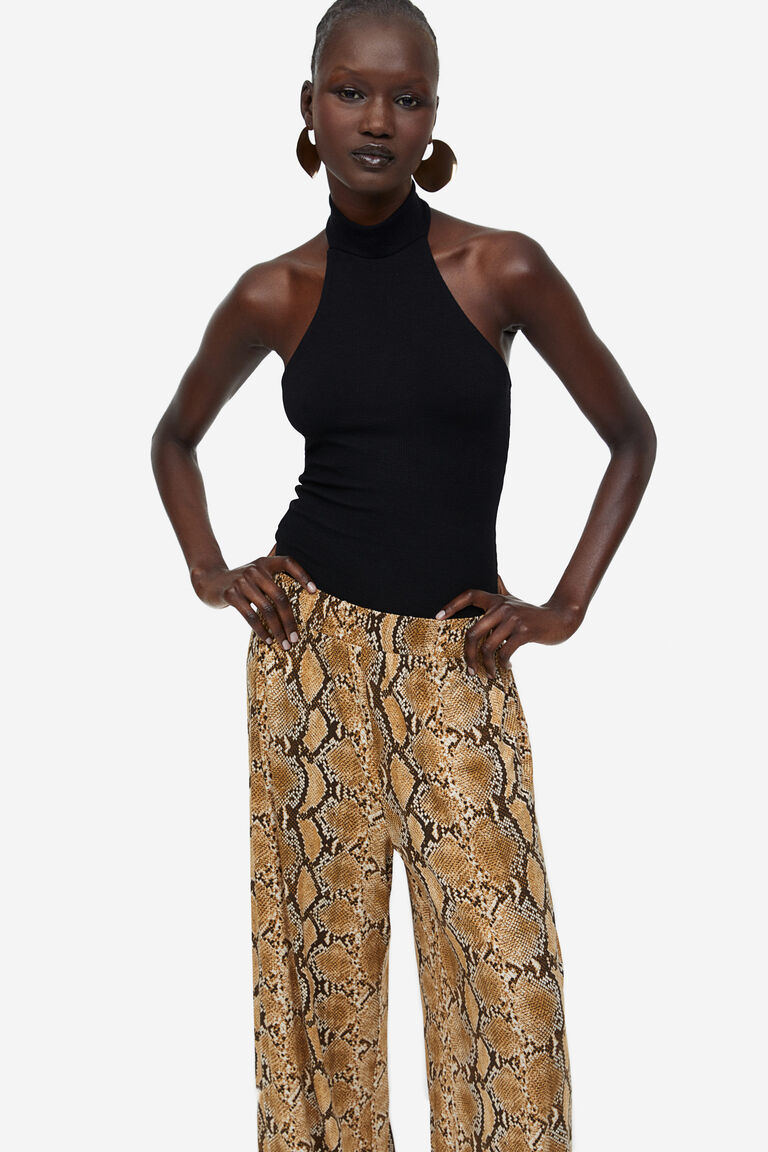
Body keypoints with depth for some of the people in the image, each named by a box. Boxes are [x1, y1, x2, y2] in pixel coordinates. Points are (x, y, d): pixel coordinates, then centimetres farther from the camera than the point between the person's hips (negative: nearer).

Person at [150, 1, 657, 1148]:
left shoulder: (504, 269, -5)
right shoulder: (274, 294, 0)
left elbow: (632, 435, 5)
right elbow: (175, 437, 18)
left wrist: (566, 606, -1)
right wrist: (209, 570, 4)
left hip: (456, 659, -1)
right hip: (312, 651, 1)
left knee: (507, 966, -4)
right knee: (327, 949, 7)